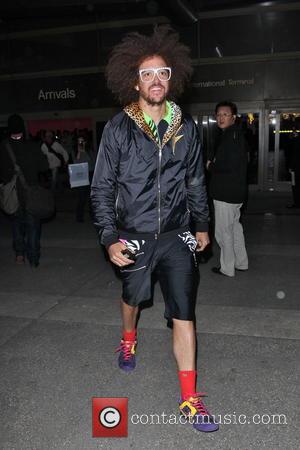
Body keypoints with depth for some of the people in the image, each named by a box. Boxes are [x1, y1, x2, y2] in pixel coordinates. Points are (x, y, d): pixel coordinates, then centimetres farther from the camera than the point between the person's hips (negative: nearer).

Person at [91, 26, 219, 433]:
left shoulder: (186, 127, 0)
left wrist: (202, 225, 13)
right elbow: (102, 188, -5)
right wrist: (110, 238, -13)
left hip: (176, 235, 1)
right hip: (134, 235, 0)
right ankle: (129, 339, 56)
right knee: (133, 295, 22)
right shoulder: (119, 129, -8)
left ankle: (190, 399, 11)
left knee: (184, 312, -2)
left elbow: (196, 181, 10)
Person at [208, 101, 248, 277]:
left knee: (223, 230, 1)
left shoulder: (231, 136, -17)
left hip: (226, 193, -10)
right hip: (235, 191, 11)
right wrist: (213, 164, 6)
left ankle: (227, 268, 13)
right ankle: (241, 262, 31)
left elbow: (229, 166, -26)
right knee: (235, 226, 20)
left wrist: (210, 166, -11)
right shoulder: (236, 134, 15)